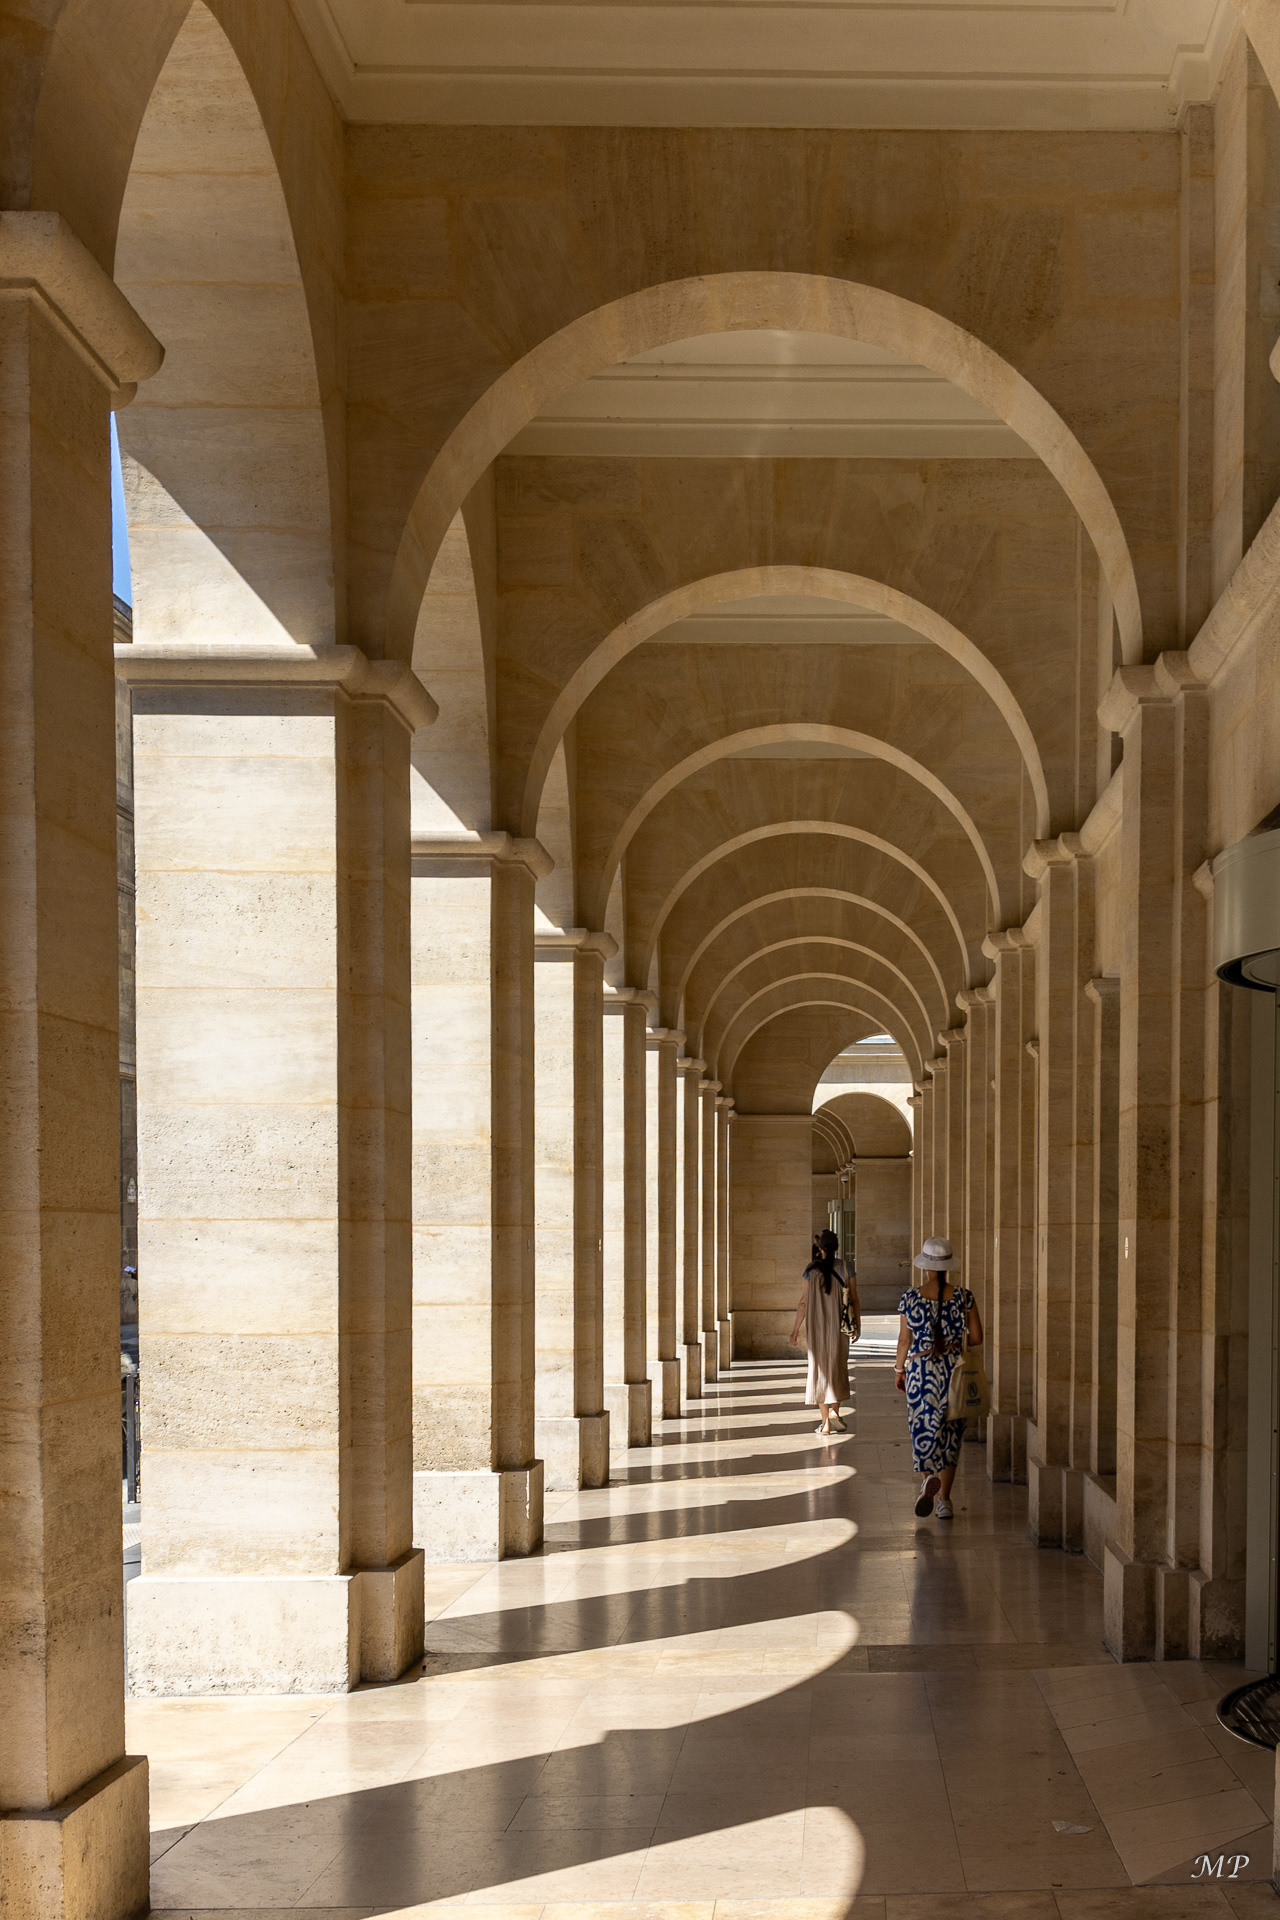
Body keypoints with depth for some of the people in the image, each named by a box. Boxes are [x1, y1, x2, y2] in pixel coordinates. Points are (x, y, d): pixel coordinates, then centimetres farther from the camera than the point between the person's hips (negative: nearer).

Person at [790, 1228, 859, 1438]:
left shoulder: (812, 1270, -6)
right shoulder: (845, 1268, -4)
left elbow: (804, 1301, -6)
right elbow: (854, 1298, -2)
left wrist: (795, 1329, 0)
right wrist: (857, 1322, 11)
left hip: (816, 1326, -1)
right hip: (839, 1326, 1)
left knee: (820, 1370, 7)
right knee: (837, 1368, 17)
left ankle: (825, 1422, 5)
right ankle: (835, 1411, -3)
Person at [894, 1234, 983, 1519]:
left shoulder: (910, 1297, -7)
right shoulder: (964, 1296, -4)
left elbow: (904, 1339, -3)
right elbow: (976, 1338, 0)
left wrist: (899, 1369, 11)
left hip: (921, 1370, -1)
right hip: (955, 1370, 1)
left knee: (923, 1429, 11)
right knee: (950, 1433, 12)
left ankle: (929, 1477, -18)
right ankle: (943, 1500, 12)